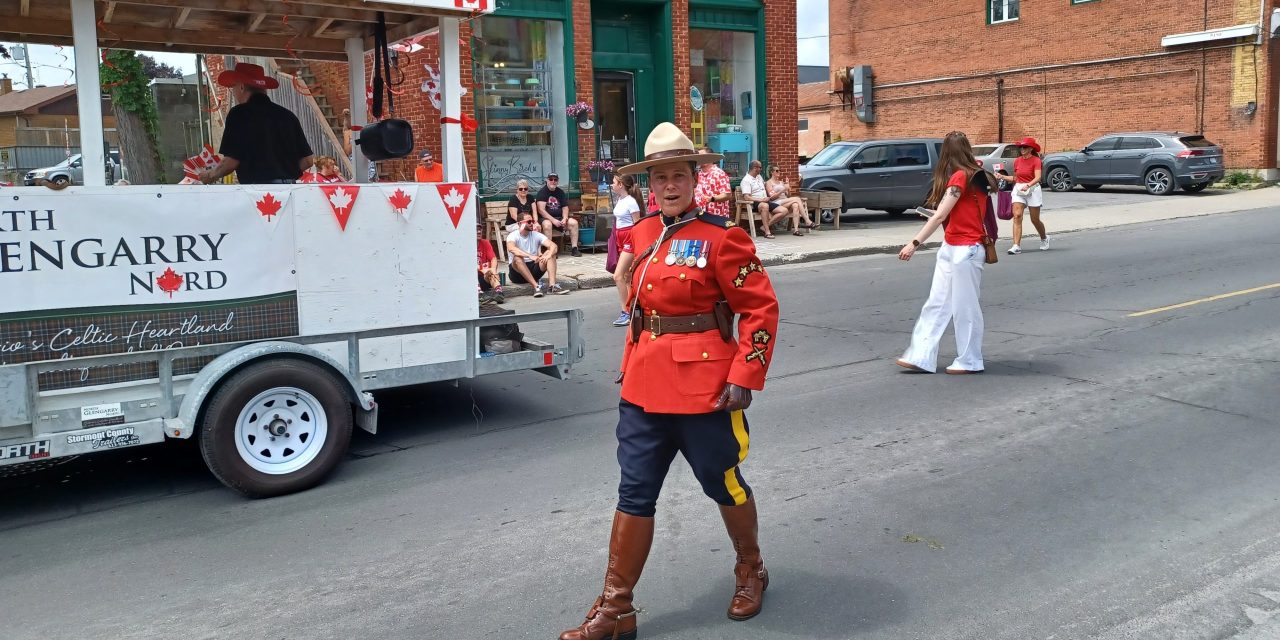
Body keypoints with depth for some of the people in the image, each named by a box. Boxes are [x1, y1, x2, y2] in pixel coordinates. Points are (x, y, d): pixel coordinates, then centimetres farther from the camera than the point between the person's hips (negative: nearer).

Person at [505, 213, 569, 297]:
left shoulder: (536, 235, 3)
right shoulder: (513, 236, -10)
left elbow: (553, 245, -10)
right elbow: (511, 249, -34)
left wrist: (548, 255, -33)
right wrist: (530, 256, -45)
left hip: (534, 267, 4)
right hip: (518, 271, -4)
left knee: (551, 253, -16)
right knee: (517, 258, -35)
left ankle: (553, 285, -32)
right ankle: (536, 286, -40)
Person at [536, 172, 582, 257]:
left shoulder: (561, 192, 12)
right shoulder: (542, 192, -5)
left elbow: (565, 207, 8)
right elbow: (541, 210, -15)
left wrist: (565, 219, -14)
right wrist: (553, 220, -24)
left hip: (559, 217, 5)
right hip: (546, 218, -5)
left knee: (573, 222, -19)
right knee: (547, 224, -38)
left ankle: (574, 248, -15)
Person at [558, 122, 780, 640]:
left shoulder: (721, 237, -11)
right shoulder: (641, 234, 7)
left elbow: (761, 309, -11)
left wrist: (744, 377, -16)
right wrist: (630, 367, 16)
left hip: (704, 386, -5)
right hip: (645, 385, 5)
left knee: (723, 483, 14)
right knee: (634, 493, 7)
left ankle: (750, 570, 41)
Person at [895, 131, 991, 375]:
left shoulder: (960, 176, -16)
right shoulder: (975, 174, 12)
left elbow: (939, 216, -22)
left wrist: (915, 243, -24)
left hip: (965, 250, -10)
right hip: (950, 249, 10)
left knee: (965, 308, 1)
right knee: (936, 304, 7)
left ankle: (970, 361, 12)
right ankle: (921, 357, 9)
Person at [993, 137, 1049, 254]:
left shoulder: (1036, 160, -8)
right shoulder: (1017, 161, 7)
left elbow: (1037, 177, -21)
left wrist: (1028, 185, -38)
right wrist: (1002, 176, 7)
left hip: (1033, 189, -4)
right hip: (1018, 189, 4)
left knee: (1035, 219, 6)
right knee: (1017, 216, -13)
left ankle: (1044, 238, 36)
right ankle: (1016, 246, -17)